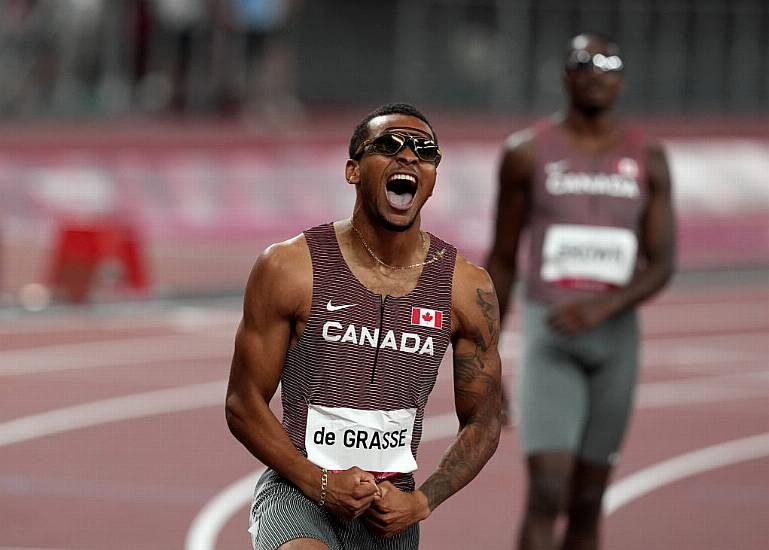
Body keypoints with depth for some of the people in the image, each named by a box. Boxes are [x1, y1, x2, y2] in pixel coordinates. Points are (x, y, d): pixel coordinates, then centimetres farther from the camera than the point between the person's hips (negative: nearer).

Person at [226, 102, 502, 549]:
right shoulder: (289, 268, -6)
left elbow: (482, 422, 8)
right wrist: (320, 483, -15)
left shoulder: (467, 287, 1)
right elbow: (244, 403, -3)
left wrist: (421, 502, -7)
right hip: (297, 490, -4)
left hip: (393, 511, 4)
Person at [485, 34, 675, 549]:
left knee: (587, 505, 10)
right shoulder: (527, 153, -3)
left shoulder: (649, 159, 3)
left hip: (616, 338, 3)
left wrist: (604, 306, -22)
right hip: (548, 338, -3)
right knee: (546, 495, -17)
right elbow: (501, 261, 4)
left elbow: (663, 266, -2)